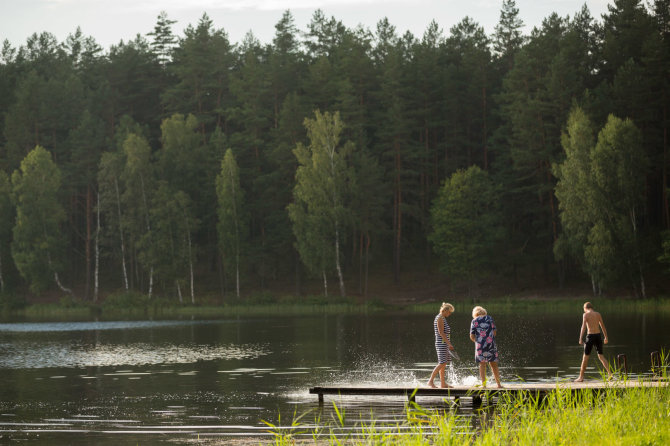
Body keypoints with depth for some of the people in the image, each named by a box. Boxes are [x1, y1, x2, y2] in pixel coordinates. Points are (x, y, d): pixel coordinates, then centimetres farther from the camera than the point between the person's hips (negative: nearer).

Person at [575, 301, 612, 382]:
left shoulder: (586, 315, -4)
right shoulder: (598, 314, 11)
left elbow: (583, 327, -14)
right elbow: (603, 326, 19)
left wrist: (580, 339, -19)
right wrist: (606, 337, 29)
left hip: (590, 336, -4)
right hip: (598, 335, 4)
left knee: (586, 357, 4)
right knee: (601, 356, 9)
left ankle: (581, 377, 9)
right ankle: (609, 373, -4)